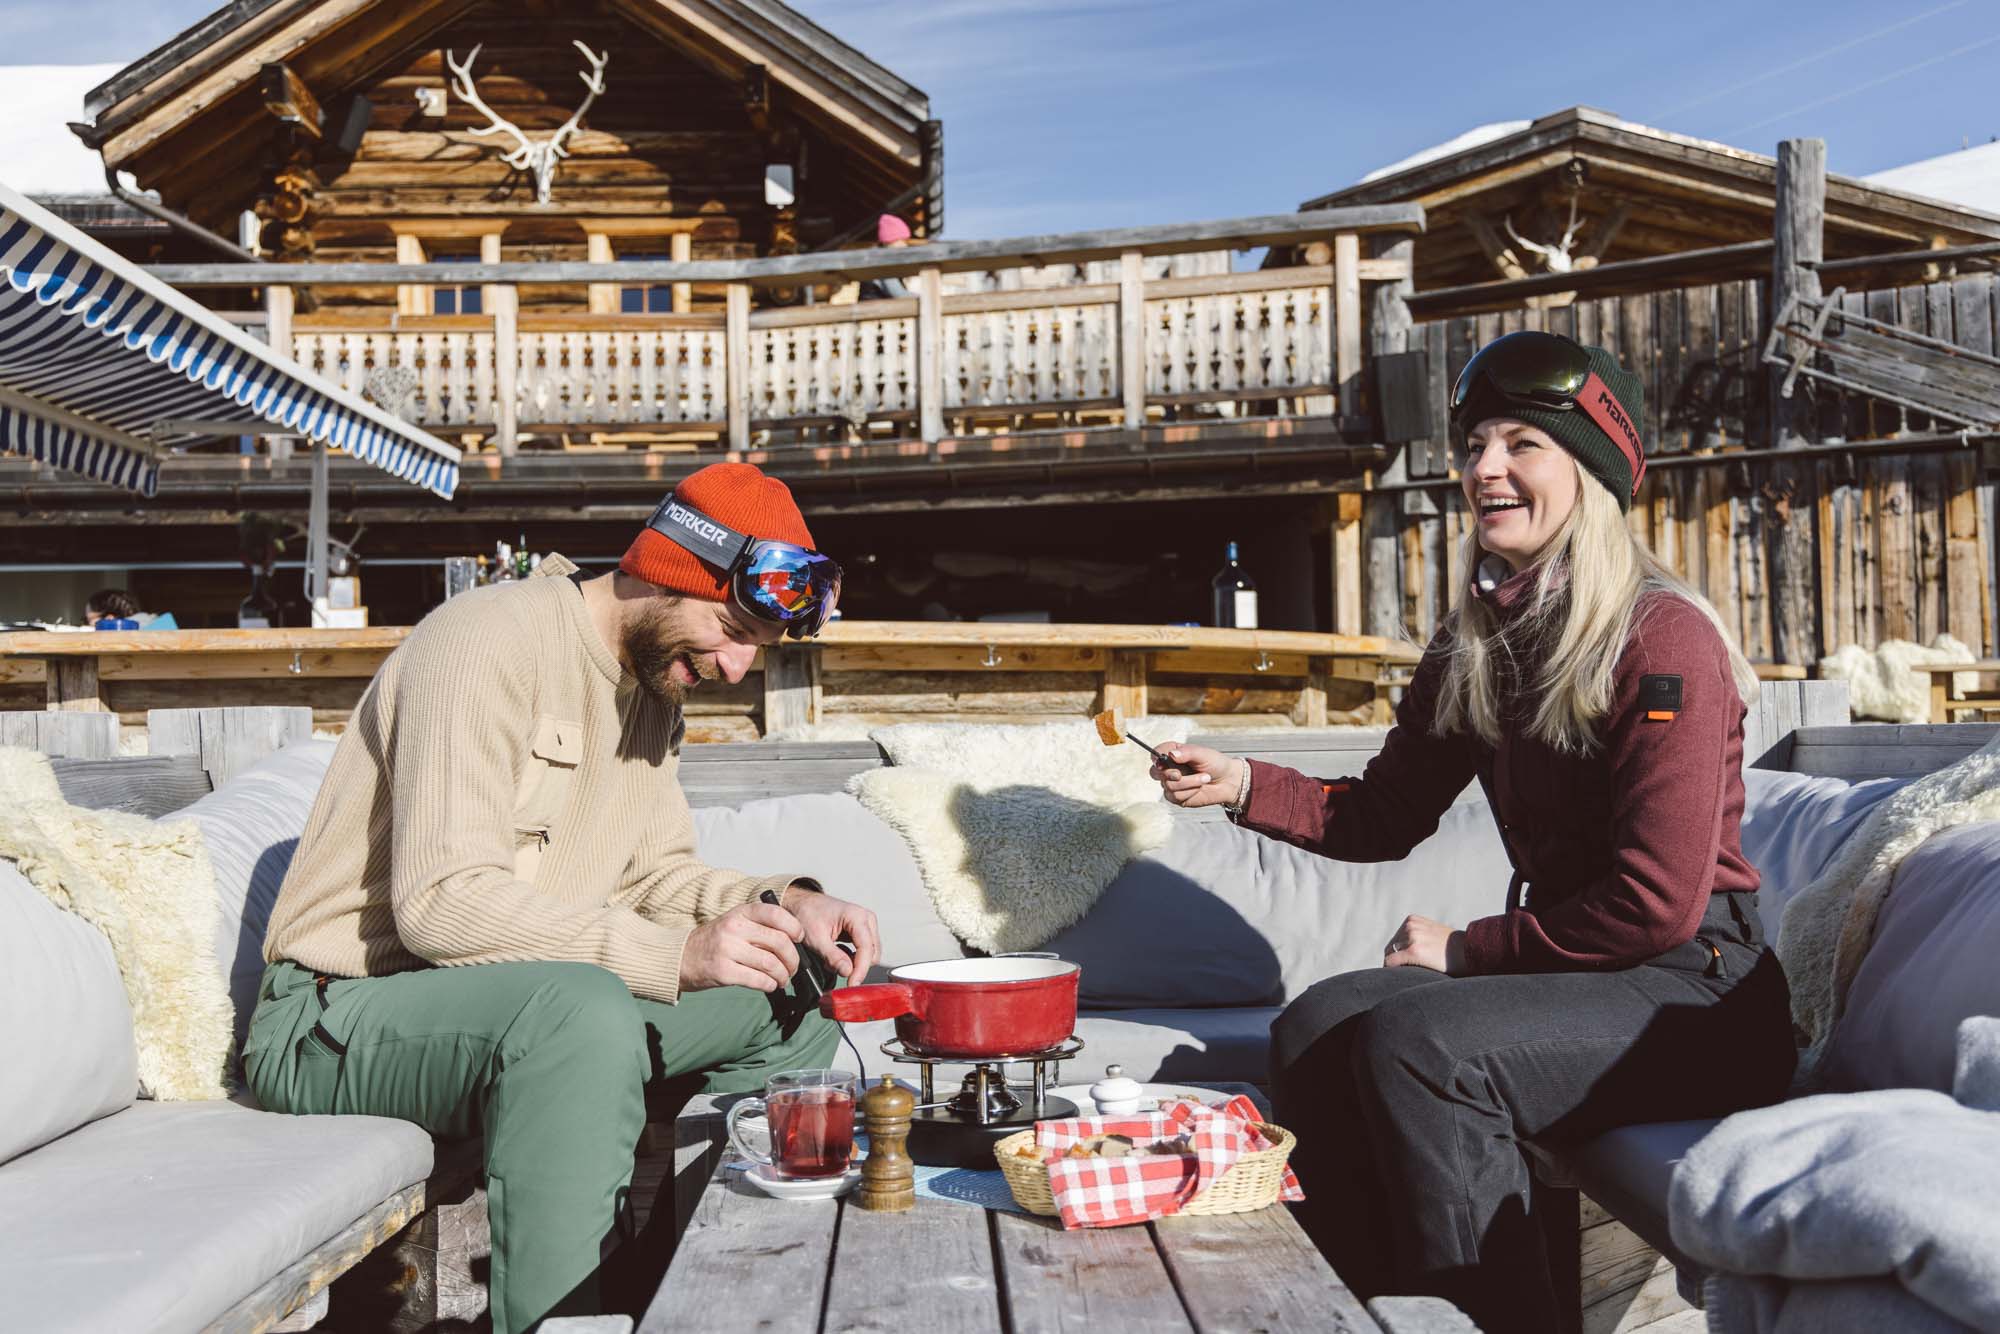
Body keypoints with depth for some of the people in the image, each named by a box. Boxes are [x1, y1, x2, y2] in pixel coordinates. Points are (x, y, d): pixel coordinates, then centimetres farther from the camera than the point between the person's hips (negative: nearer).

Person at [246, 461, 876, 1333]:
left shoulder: (653, 688, 11)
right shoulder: (492, 641, -19)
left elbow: (655, 876, 11)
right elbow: (440, 902, -27)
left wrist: (779, 905, -9)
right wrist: (673, 954, -32)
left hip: (533, 998, 9)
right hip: (341, 1014, -9)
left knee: (790, 992, -1)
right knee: (582, 1010, -38)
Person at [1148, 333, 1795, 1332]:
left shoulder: (1662, 639, -14)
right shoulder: (1475, 645, 9)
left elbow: (1658, 902, -18)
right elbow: (1382, 817, 13)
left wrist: (1466, 949, -11)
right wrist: (1243, 786, -3)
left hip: (1695, 995, -7)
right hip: (1565, 975, 7)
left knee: (1414, 1036, -27)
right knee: (1313, 1027, -11)